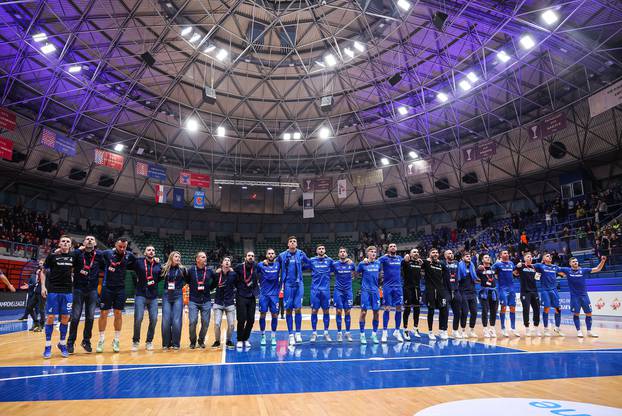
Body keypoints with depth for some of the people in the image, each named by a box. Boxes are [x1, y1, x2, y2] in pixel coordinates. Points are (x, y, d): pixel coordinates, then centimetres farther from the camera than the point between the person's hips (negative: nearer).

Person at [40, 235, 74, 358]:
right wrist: (43, 286, -4)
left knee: (65, 318, 5)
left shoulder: (73, 256, 7)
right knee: (51, 317, -1)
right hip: (53, 290, -2)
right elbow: (43, 272, 5)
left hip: (67, 291, 2)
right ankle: (48, 346, 11)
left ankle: (62, 344, 19)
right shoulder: (52, 256, 0)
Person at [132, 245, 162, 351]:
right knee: (138, 319, -8)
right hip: (140, 295, -3)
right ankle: (135, 341, 14)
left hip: (153, 296, 3)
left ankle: (149, 341, 19)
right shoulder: (139, 262, -2)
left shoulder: (158, 264, 7)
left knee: (154, 320, 1)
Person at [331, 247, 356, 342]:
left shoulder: (351, 264, 1)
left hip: (348, 290, 1)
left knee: (347, 312, 5)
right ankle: (339, 332, 10)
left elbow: (354, 274, 17)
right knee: (339, 311, -1)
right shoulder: (335, 264, -4)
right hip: (338, 290, -1)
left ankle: (348, 332, 15)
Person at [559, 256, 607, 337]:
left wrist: (602, 261, -12)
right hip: (574, 296, -2)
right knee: (576, 314, -1)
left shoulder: (583, 270, 1)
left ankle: (589, 331, 18)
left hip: (584, 295, 2)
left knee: (589, 313, 5)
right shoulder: (567, 270, -3)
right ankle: (579, 331, 10)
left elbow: (597, 269, 1)